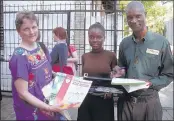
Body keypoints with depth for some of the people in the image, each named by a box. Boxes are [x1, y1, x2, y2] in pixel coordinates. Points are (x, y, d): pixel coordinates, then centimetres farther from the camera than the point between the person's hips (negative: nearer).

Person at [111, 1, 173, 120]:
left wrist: (150, 83, -17)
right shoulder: (124, 43, 5)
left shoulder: (161, 42, -8)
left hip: (149, 102, -3)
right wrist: (119, 73, -5)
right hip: (125, 100, 4)